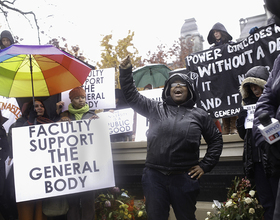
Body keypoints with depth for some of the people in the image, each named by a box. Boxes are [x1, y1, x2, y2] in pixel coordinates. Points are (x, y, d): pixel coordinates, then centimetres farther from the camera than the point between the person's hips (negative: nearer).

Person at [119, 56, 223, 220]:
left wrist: (205, 165, 7)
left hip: (184, 179, 0)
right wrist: (126, 71, 0)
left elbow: (216, 139, 14)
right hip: (154, 177, 1)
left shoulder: (199, 115, 9)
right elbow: (132, 96, 11)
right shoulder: (156, 109, 10)